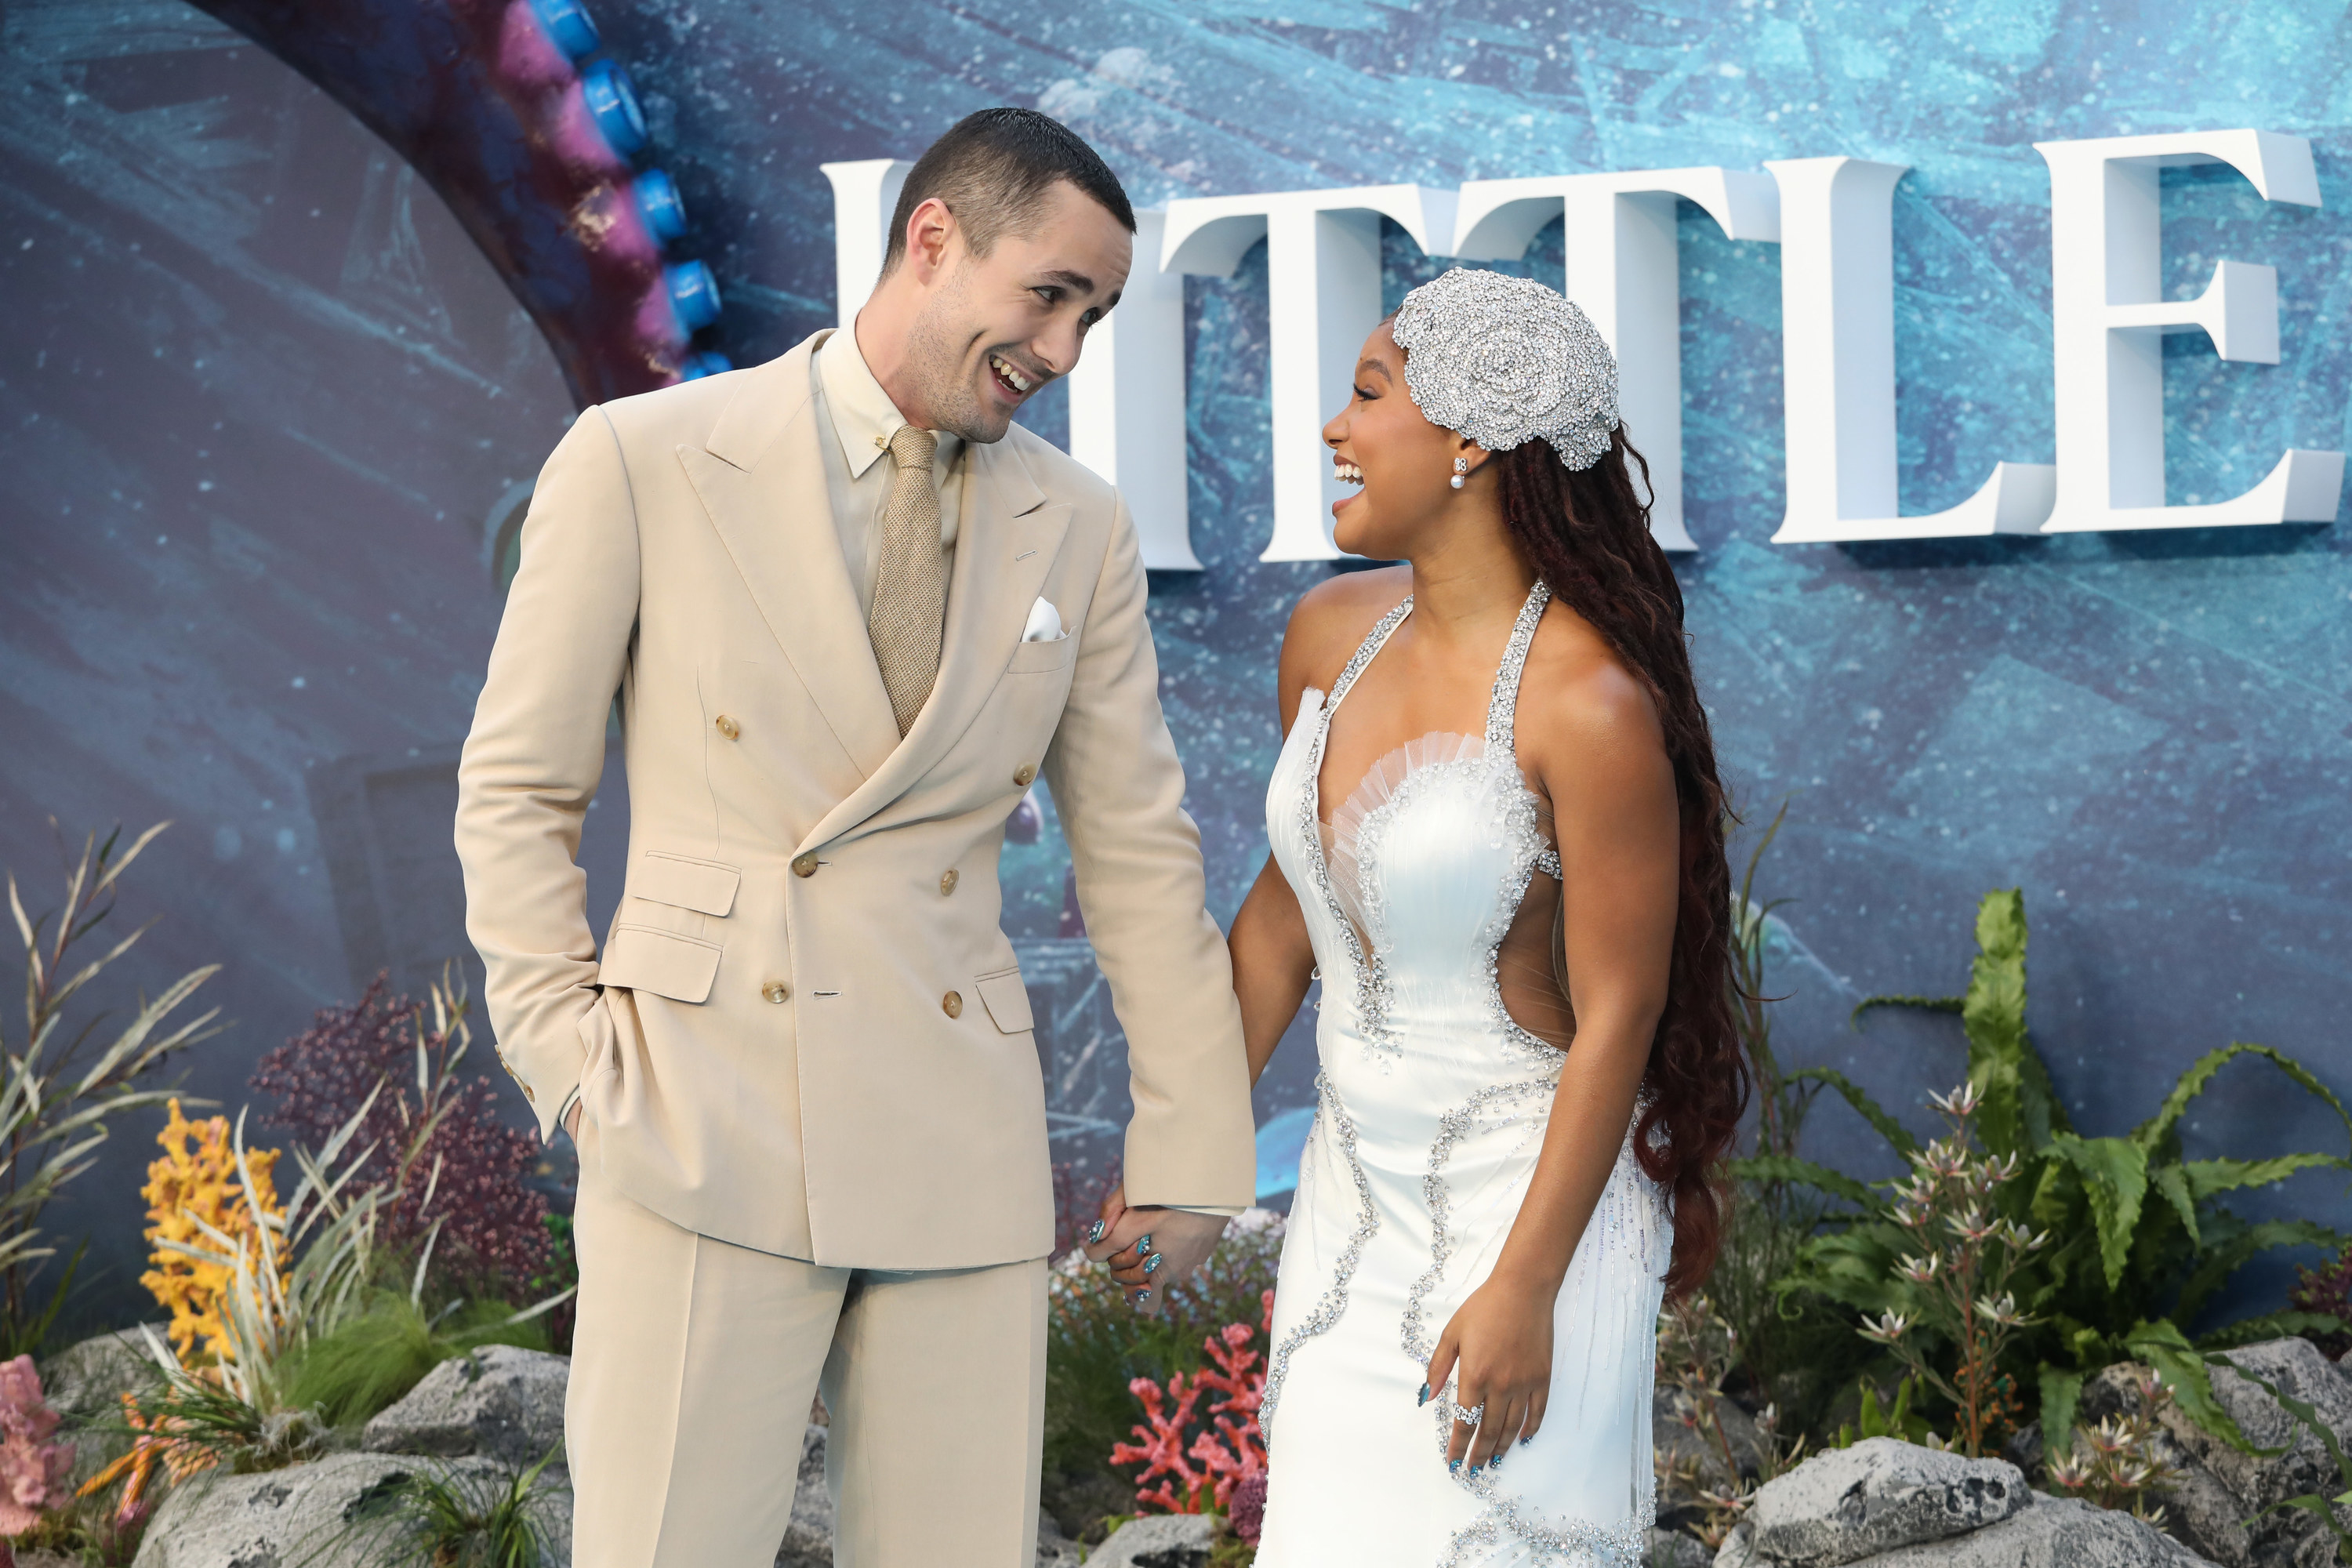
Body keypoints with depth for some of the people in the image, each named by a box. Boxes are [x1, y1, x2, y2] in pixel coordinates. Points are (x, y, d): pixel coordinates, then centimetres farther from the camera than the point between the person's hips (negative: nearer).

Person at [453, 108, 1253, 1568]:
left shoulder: (1082, 531, 9)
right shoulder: (644, 462, -1)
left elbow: (1139, 848, 13)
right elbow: (516, 791, 4)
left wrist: (1192, 1152, 12)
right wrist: (573, 1067, -3)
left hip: (963, 1146, 3)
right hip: (708, 1121, -3)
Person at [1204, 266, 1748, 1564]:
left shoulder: (1591, 704, -19)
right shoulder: (1333, 632, 3)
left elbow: (1615, 1019, -17)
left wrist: (1524, 1288, -17)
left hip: (1532, 1203, -7)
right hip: (1353, 1200, 7)